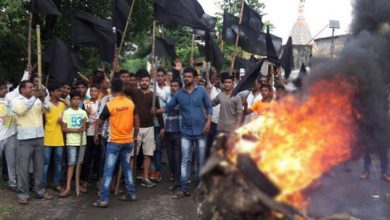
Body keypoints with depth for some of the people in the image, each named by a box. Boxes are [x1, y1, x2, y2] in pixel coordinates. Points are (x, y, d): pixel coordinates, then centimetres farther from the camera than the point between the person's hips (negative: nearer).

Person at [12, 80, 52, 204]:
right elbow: (21, 110, -22)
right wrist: (34, 97, -24)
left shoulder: (38, 100, 11)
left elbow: (47, 109, -3)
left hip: (39, 137, 5)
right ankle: (23, 194, 6)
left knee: (39, 166, 11)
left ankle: (40, 191, 20)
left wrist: (42, 99, -21)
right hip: (25, 139, -4)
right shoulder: (16, 101, -2)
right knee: (23, 167, -1)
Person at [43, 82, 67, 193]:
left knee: (58, 162, 10)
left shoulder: (62, 105, 11)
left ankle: (56, 184, 19)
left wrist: (63, 121, -2)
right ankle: (43, 185, 8)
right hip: (47, 137, -5)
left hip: (59, 138, 5)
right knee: (45, 162, 1)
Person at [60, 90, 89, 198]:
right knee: (71, 164, -9)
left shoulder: (83, 112, 9)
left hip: (82, 141, 4)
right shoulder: (66, 112, -3)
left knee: (79, 163, 10)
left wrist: (84, 126, -9)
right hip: (71, 142, -4)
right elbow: (64, 129, -7)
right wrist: (77, 130, -17)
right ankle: (68, 188, -10)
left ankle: (77, 184, 20)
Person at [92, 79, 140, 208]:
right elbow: (137, 122, 4)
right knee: (127, 167, 18)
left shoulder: (110, 105, -11)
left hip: (114, 142, -4)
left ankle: (104, 199, -1)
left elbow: (100, 122, -1)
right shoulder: (130, 103, 0)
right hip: (128, 141, 5)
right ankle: (131, 194, 22)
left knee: (108, 170, -1)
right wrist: (135, 136, 17)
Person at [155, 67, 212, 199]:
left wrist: (208, 122, -12)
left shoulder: (202, 91, -4)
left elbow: (209, 107, 1)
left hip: (200, 131, -1)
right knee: (185, 160, 1)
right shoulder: (179, 93, 2)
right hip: (186, 132, 1)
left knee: (200, 160, 9)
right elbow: (169, 107, 3)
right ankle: (184, 188, 4)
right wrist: (157, 111, -14)